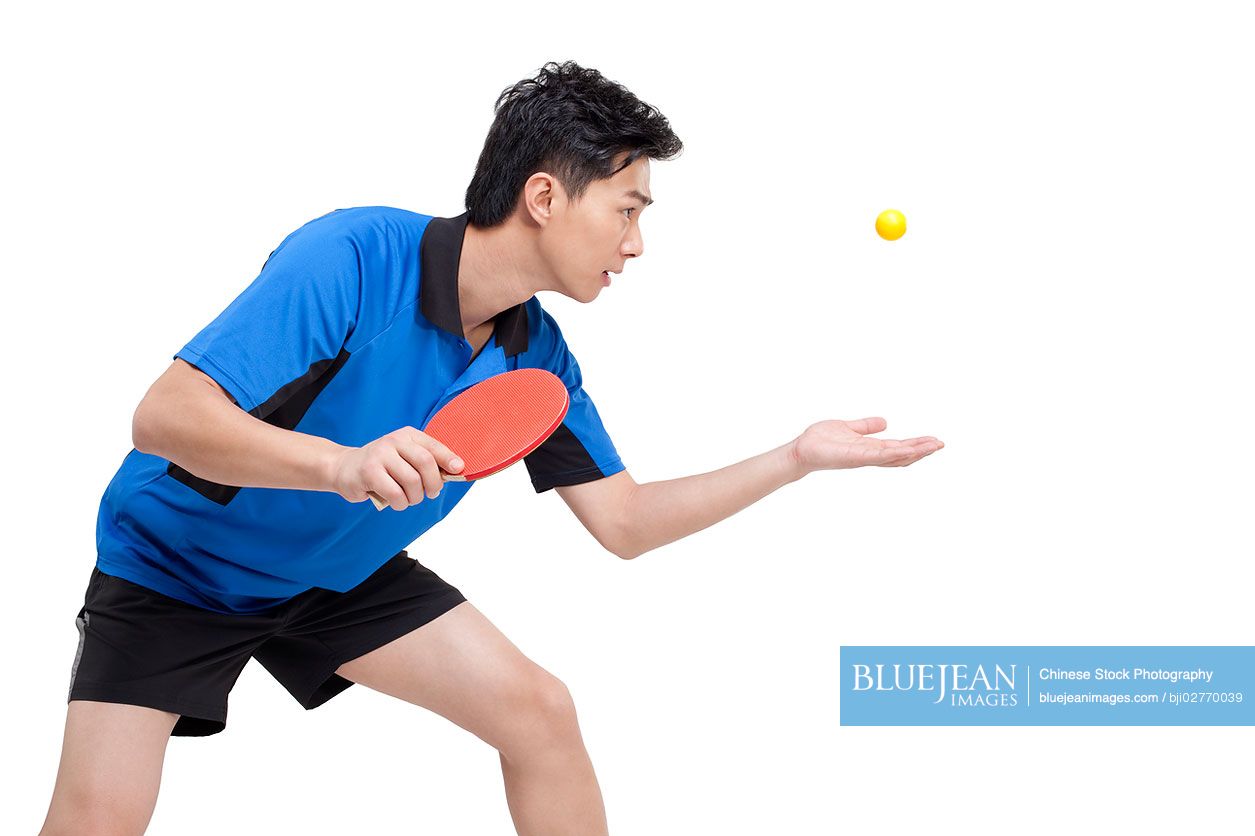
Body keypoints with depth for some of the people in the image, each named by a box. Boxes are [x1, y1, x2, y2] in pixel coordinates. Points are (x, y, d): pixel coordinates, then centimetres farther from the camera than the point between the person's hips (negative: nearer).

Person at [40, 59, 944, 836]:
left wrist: (797, 457, -7)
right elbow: (166, 416, -36)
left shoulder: (536, 353, -9)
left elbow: (623, 522, 0)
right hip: (173, 565, -6)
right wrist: (341, 465, -51)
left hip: (339, 575, 6)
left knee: (539, 711, -1)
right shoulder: (354, 258, -31)